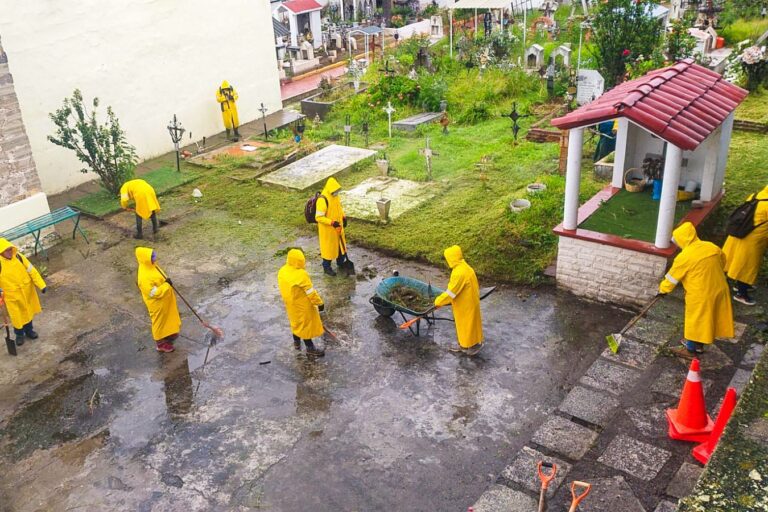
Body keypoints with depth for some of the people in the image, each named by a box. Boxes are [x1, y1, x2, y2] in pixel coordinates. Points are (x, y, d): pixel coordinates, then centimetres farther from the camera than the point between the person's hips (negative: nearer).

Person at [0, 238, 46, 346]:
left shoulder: (18, 256, -12)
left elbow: (32, 270, -7)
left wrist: (41, 285, -9)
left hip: (27, 291, 3)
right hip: (12, 295, -3)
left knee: (28, 311, 20)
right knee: (17, 316, 10)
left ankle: (29, 330, 42)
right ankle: (19, 334, 33)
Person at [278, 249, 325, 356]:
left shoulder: (282, 271, -8)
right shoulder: (301, 274, -31)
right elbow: (311, 292, -24)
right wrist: (319, 303, -13)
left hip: (290, 303, 7)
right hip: (302, 305, -7)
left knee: (295, 321, 27)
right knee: (306, 324, 9)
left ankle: (296, 342, 45)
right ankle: (310, 347, 23)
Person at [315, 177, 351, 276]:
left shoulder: (335, 196, -3)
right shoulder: (322, 200, -29)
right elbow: (318, 217, -28)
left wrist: (344, 217, 5)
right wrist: (332, 223, -31)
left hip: (338, 227, 8)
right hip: (327, 229, -8)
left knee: (340, 244, 22)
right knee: (328, 247, 8)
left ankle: (341, 263, 42)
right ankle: (326, 267, 26)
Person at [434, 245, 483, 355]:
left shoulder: (459, 273, -31)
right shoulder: (464, 267, 1)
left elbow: (451, 292, -26)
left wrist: (438, 301, -15)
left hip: (466, 305, -10)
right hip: (468, 301, 10)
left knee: (468, 324, 8)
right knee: (464, 324, 21)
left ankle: (474, 345, 24)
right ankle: (464, 345, 34)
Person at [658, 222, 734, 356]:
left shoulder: (684, 257, -19)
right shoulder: (712, 247, -1)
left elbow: (672, 278, -8)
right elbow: (722, 262, 16)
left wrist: (662, 288, 8)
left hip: (700, 295, -6)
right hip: (718, 289, 6)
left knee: (695, 320, 12)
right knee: (706, 318, 22)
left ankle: (690, 349, 27)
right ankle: (698, 344, 39)